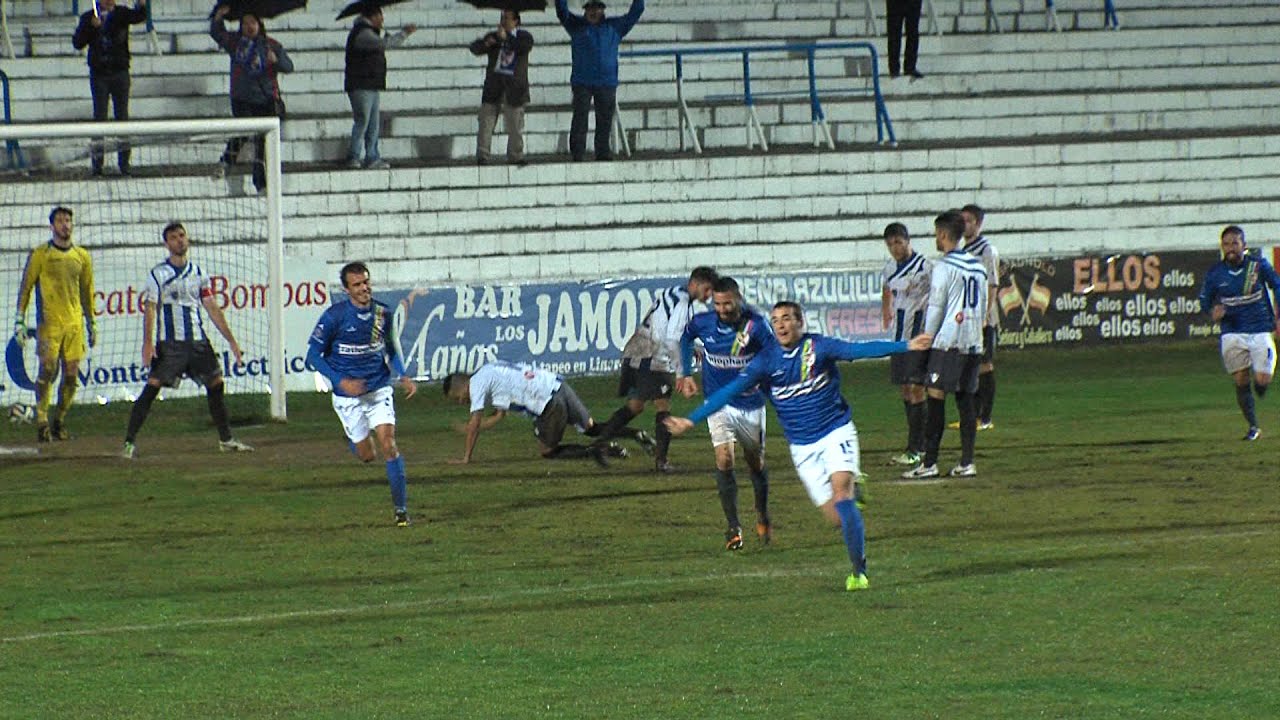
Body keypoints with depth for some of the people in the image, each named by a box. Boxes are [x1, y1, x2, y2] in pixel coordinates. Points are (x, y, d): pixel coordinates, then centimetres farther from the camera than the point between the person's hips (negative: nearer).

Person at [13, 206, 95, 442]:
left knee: (71, 375, 1)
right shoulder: (40, 255, 0)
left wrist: (92, 324, 19)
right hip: (49, 322, -4)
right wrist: (19, 320, -7)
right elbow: (26, 288, 0)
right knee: (47, 370, -13)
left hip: (74, 323, 4)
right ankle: (42, 422, -10)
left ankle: (59, 422, 12)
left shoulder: (82, 256, 12)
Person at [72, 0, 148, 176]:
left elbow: (139, 17, -19)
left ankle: (124, 161, 7)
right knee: (99, 117, 1)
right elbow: (77, 43, -5)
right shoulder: (89, 18, 0)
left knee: (122, 116, 2)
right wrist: (91, 27, -20)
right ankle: (96, 161, 4)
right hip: (99, 74, 0)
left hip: (120, 73, 0)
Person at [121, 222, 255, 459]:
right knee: (152, 388, -12)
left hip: (198, 341, 5)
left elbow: (212, 308, 14)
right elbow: (149, 309, -7)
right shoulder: (157, 275, 0)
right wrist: (147, 343, -19)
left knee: (216, 384, 5)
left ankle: (226, 440, 19)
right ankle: (129, 443, -11)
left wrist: (231, 340, 10)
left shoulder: (198, 273, 12)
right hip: (169, 343, -5)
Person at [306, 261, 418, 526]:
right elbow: (313, 355, -10)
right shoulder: (334, 316, -15)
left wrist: (403, 376, -2)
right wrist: (341, 381, -22)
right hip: (348, 397, -2)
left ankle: (401, 507, -6)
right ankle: (352, 439, 42)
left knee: (388, 444, -13)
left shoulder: (383, 314, -3)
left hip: (380, 391, 2)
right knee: (367, 456, 4)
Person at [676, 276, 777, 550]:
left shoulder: (755, 324, -19)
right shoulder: (702, 323, -10)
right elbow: (686, 338, 13)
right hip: (719, 403, 0)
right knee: (724, 459, -17)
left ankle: (763, 517, 40)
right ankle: (733, 528, -9)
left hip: (751, 403, 0)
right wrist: (684, 373, 9)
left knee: (755, 462, 14)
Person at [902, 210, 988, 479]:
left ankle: (929, 462, -11)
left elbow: (936, 308, -8)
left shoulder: (944, 267, -9)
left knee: (935, 397, -7)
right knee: (966, 400, 8)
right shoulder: (978, 266, 14)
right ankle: (967, 462, 4)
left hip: (948, 341, -7)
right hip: (973, 342, 7)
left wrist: (928, 337, 2)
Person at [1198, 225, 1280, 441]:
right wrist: (1214, 312, -11)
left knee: (1262, 380, -9)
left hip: (1260, 331, -1)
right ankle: (1253, 427, 12)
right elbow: (1205, 301, 12)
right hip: (1233, 333, 1)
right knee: (1240, 381, -1)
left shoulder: (1258, 265, -3)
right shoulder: (1215, 273, 0)